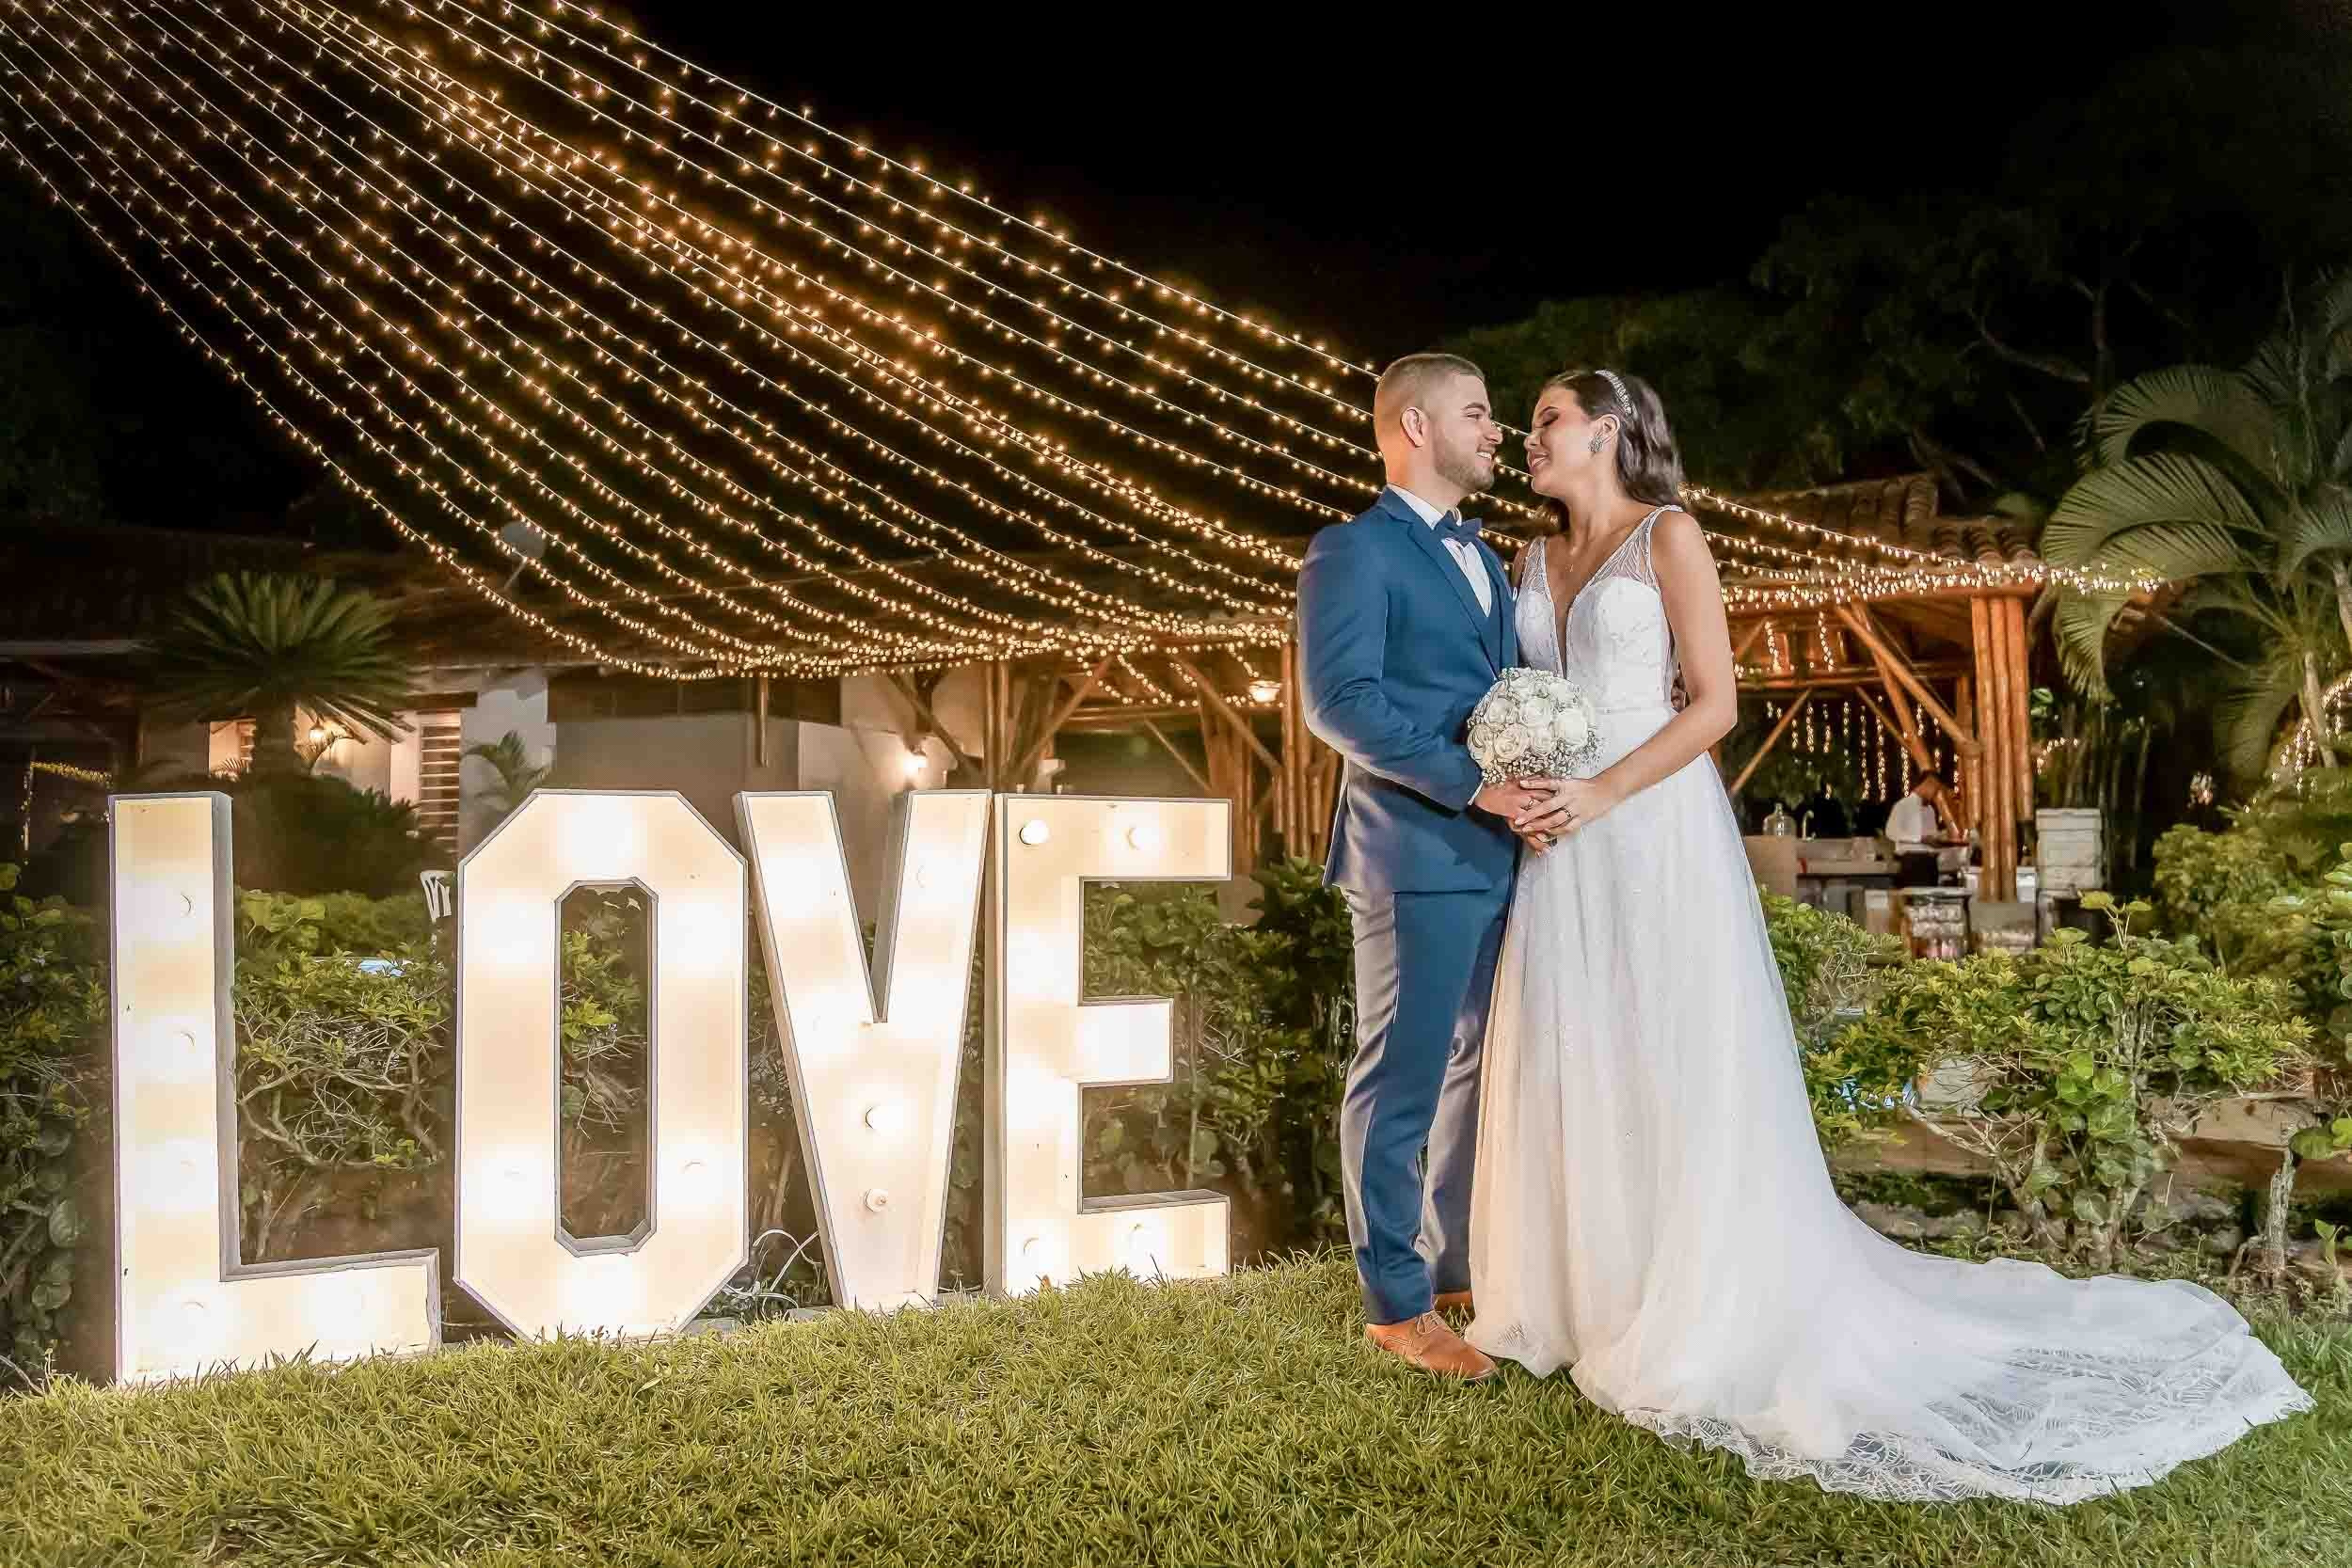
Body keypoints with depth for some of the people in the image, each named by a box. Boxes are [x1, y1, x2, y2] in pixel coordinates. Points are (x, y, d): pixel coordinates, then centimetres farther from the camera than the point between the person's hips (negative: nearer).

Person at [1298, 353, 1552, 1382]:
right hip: (1417, 858, -8)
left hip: (1500, 854, 9)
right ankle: (1396, 1304, 9)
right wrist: (1471, 783, -20)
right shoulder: (1353, 551, -6)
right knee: (1402, 1081, -1)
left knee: (1480, 1071, 15)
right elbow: (1337, 700, -16)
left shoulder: (1482, 557, 21)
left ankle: (1461, 1267, 28)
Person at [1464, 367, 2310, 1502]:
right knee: (1568, 1072, 8)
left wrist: (1601, 794, -18)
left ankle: (1706, 1324, 10)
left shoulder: (1670, 535, -4)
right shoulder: (1538, 560, 14)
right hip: (1562, 851, 6)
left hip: (1657, 834, -6)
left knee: (1678, 1077, -2)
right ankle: (1584, 1295, 20)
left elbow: (1713, 703, -10)